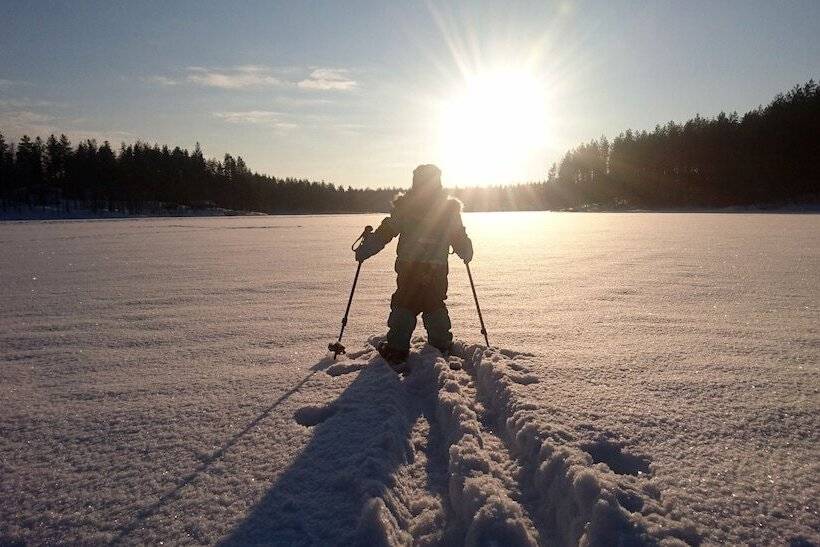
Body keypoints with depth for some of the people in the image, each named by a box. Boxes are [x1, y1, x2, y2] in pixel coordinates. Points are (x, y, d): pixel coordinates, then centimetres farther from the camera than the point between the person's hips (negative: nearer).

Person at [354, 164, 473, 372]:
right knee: (436, 309, 17)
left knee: (403, 309, 7)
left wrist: (362, 251, 4)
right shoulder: (450, 208, 5)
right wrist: (466, 255, 32)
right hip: (438, 272, 2)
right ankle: (442, 351, 24)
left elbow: (384, 233, -4)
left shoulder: (404, 206, -2)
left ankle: (396, 353, 4)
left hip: (409, 271, -2)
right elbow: (461, 240, 12)